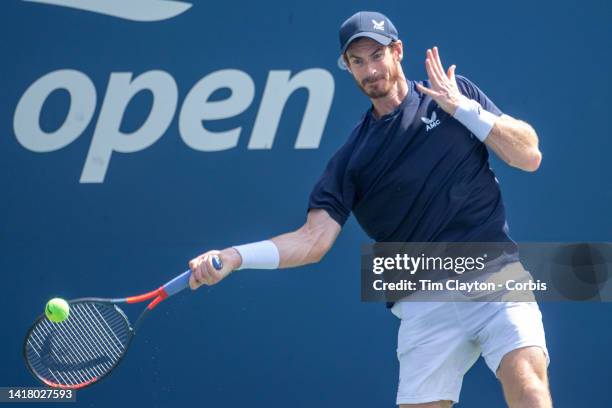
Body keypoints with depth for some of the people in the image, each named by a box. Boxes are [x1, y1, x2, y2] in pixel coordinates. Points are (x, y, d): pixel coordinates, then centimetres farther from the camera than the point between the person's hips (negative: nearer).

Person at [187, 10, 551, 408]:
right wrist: (234, 256, -11)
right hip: (426, 303, 2)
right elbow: (314, 240, 3)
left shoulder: (456, 94, 9)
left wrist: (461, 107, -6)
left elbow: (529, 155, 4)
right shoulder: (352, 159, 9)